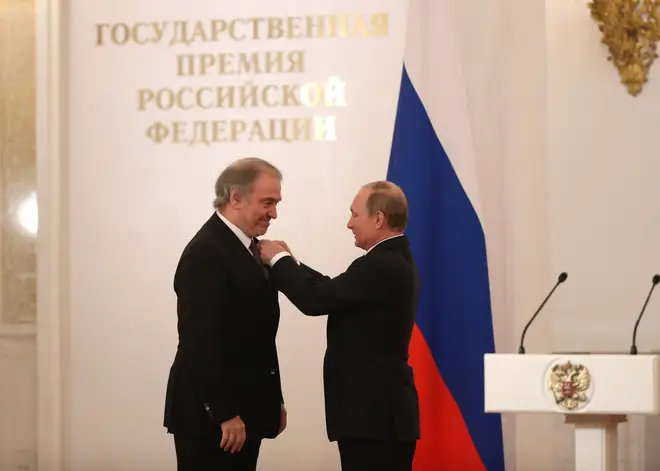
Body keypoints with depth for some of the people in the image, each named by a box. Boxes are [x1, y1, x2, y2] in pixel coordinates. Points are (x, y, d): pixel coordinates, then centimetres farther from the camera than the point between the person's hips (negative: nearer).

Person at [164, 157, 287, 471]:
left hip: (243, 409, 9)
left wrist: (274, 399, 16)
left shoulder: (246, 246, 13)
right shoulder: (206, 253, -17)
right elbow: (201, 342, -22)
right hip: (210, 414, -9)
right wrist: (224, 414, -23)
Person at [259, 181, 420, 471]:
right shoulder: (394, 261, 14)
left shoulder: (382, 266, -19)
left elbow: (316, 300, -19)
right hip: (380, 410, 11)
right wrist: (289, 263, 10)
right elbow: (333, 293, 18)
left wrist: (278, 260, -4)